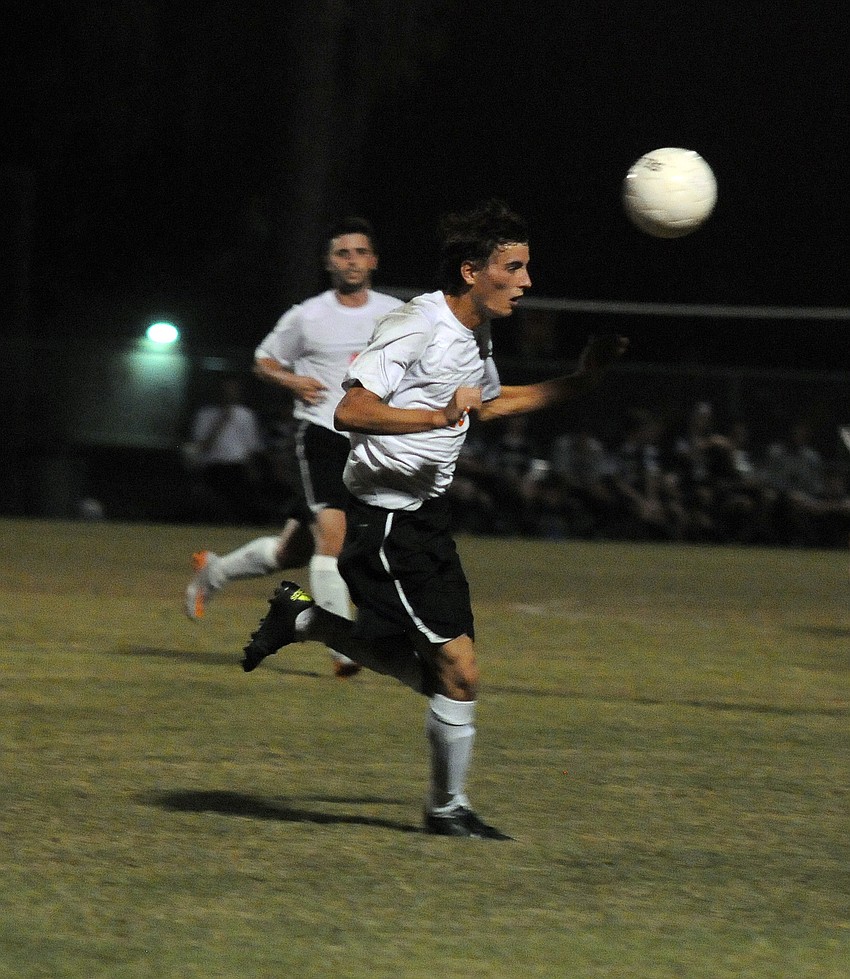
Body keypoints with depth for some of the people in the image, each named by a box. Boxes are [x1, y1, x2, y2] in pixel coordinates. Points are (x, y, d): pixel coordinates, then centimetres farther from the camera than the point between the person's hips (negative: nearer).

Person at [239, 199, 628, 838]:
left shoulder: (476, 335, 11)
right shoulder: (417, 327, -17)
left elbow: (488, 403, 32)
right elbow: (350, 410, -25)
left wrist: (579, 383, 25)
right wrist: (441, 415, -31)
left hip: (429, 515, 9)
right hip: (388, 516, -9)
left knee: (432, 675, 8)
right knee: (458, 667, -11)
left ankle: (304, 620, 23)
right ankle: (449, 808, 4)